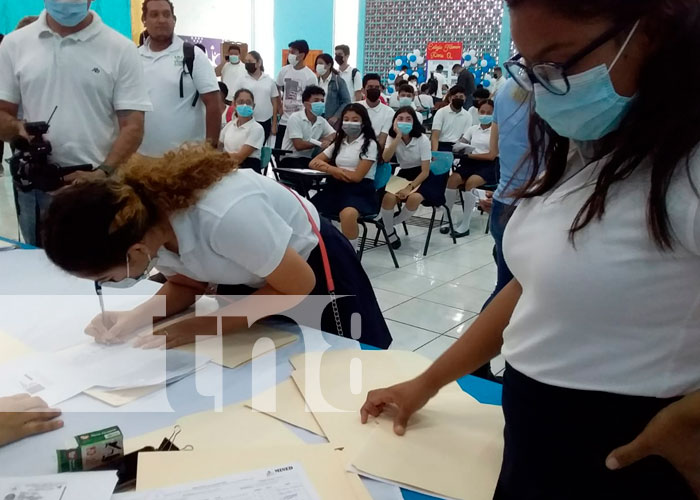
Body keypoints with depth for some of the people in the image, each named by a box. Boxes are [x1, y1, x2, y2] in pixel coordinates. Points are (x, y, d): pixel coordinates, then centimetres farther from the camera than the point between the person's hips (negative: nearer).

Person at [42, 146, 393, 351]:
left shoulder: (225, 216, -44)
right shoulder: (143, 211, -22)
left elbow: (298, 285, -27)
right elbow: (187, 281, -3)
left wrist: (203, 328, -27)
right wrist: (135, 318, -21)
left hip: (309, 264, -5)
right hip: (245, 272, 6)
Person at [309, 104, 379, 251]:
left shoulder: (369, 144, -2)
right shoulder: (339, 142, 16)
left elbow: (357, 176, -11)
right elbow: (313, 163, 13)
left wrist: (329, 168, -4)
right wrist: (335, 171, -8)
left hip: (360, 191, -5)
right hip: (337, 187, 5)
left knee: (348, 214, -39)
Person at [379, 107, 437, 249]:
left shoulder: (422, 139, -12)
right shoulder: (392, 138, -1)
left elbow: (425, 171, -15)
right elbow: (385, 158, -21)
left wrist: (410, 188, -26)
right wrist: (398, 136, -25)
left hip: (421, 178, -3)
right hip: (403, 176, 3)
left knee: (414, 198, -36)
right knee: (389, 196, -30)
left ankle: (393, 223, -5)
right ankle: (390, 231, -4)